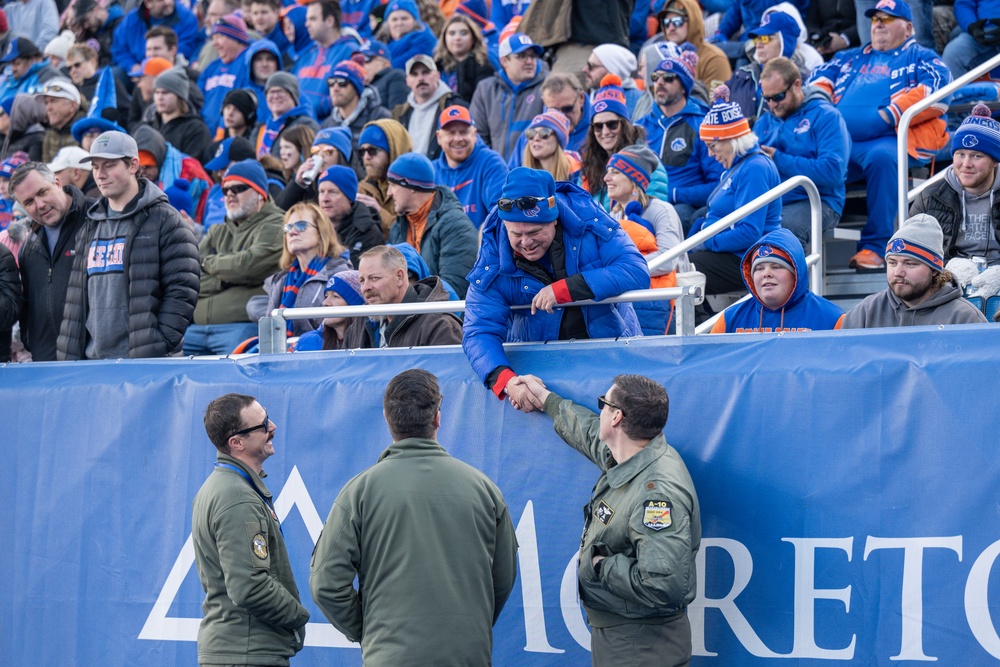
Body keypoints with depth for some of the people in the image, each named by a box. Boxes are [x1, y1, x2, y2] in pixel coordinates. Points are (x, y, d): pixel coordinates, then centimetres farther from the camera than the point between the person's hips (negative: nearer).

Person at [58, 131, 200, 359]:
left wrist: (161, 345, -16)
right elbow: (76, 296, 21)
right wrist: (70, 357, 12)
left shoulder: (165, 220, -1)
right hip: (92, 360, 6)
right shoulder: (89, 227, 19)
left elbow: (182, 291, -8)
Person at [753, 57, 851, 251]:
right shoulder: (765, 122, 22)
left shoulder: (825, 116, 1)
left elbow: (833, 171, -12)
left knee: (786, 227, -38)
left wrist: (780, 160, -10)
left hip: (816, 202, -5)